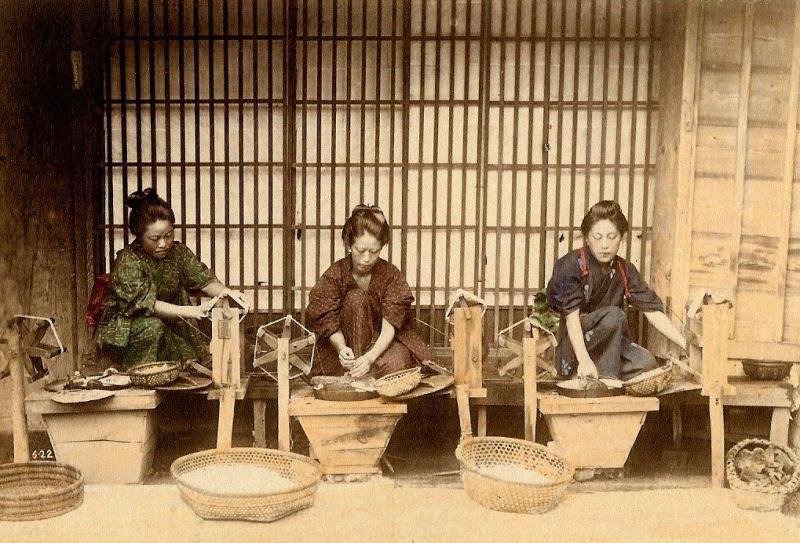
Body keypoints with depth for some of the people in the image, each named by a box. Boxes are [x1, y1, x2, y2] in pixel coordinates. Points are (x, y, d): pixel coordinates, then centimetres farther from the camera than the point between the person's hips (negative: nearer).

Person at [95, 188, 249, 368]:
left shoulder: (178, 252, -4)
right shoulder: (127, 262, -22)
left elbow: (204, 280, -9)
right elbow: (147, 304, -31)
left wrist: (226, 292, -32)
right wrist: (191, 311, -42)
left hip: (167, 326, 5)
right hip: (125, 328, -5)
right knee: (152, 326, -35)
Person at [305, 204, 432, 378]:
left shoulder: (391, 274, -15)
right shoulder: (335, 275, -15)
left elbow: (389, 326, -23)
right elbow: (331, 325, -17)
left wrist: (370, 357, -39)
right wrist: (342, 348, -39)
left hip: (383, 342, 0)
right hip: (349, 344, 0)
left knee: (393, 364, -34)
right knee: (356, 298, -28)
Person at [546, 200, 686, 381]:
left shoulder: (624, 270, 1)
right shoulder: (571, 266, -15)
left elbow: (653, 312, -3)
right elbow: (571, 316, -24)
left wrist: (688, 346, -14)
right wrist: (584, 360, -38)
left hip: (607, 349, 5)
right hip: (571, 351, -5)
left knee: (646, 362, -24)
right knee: (614, 315, -29)